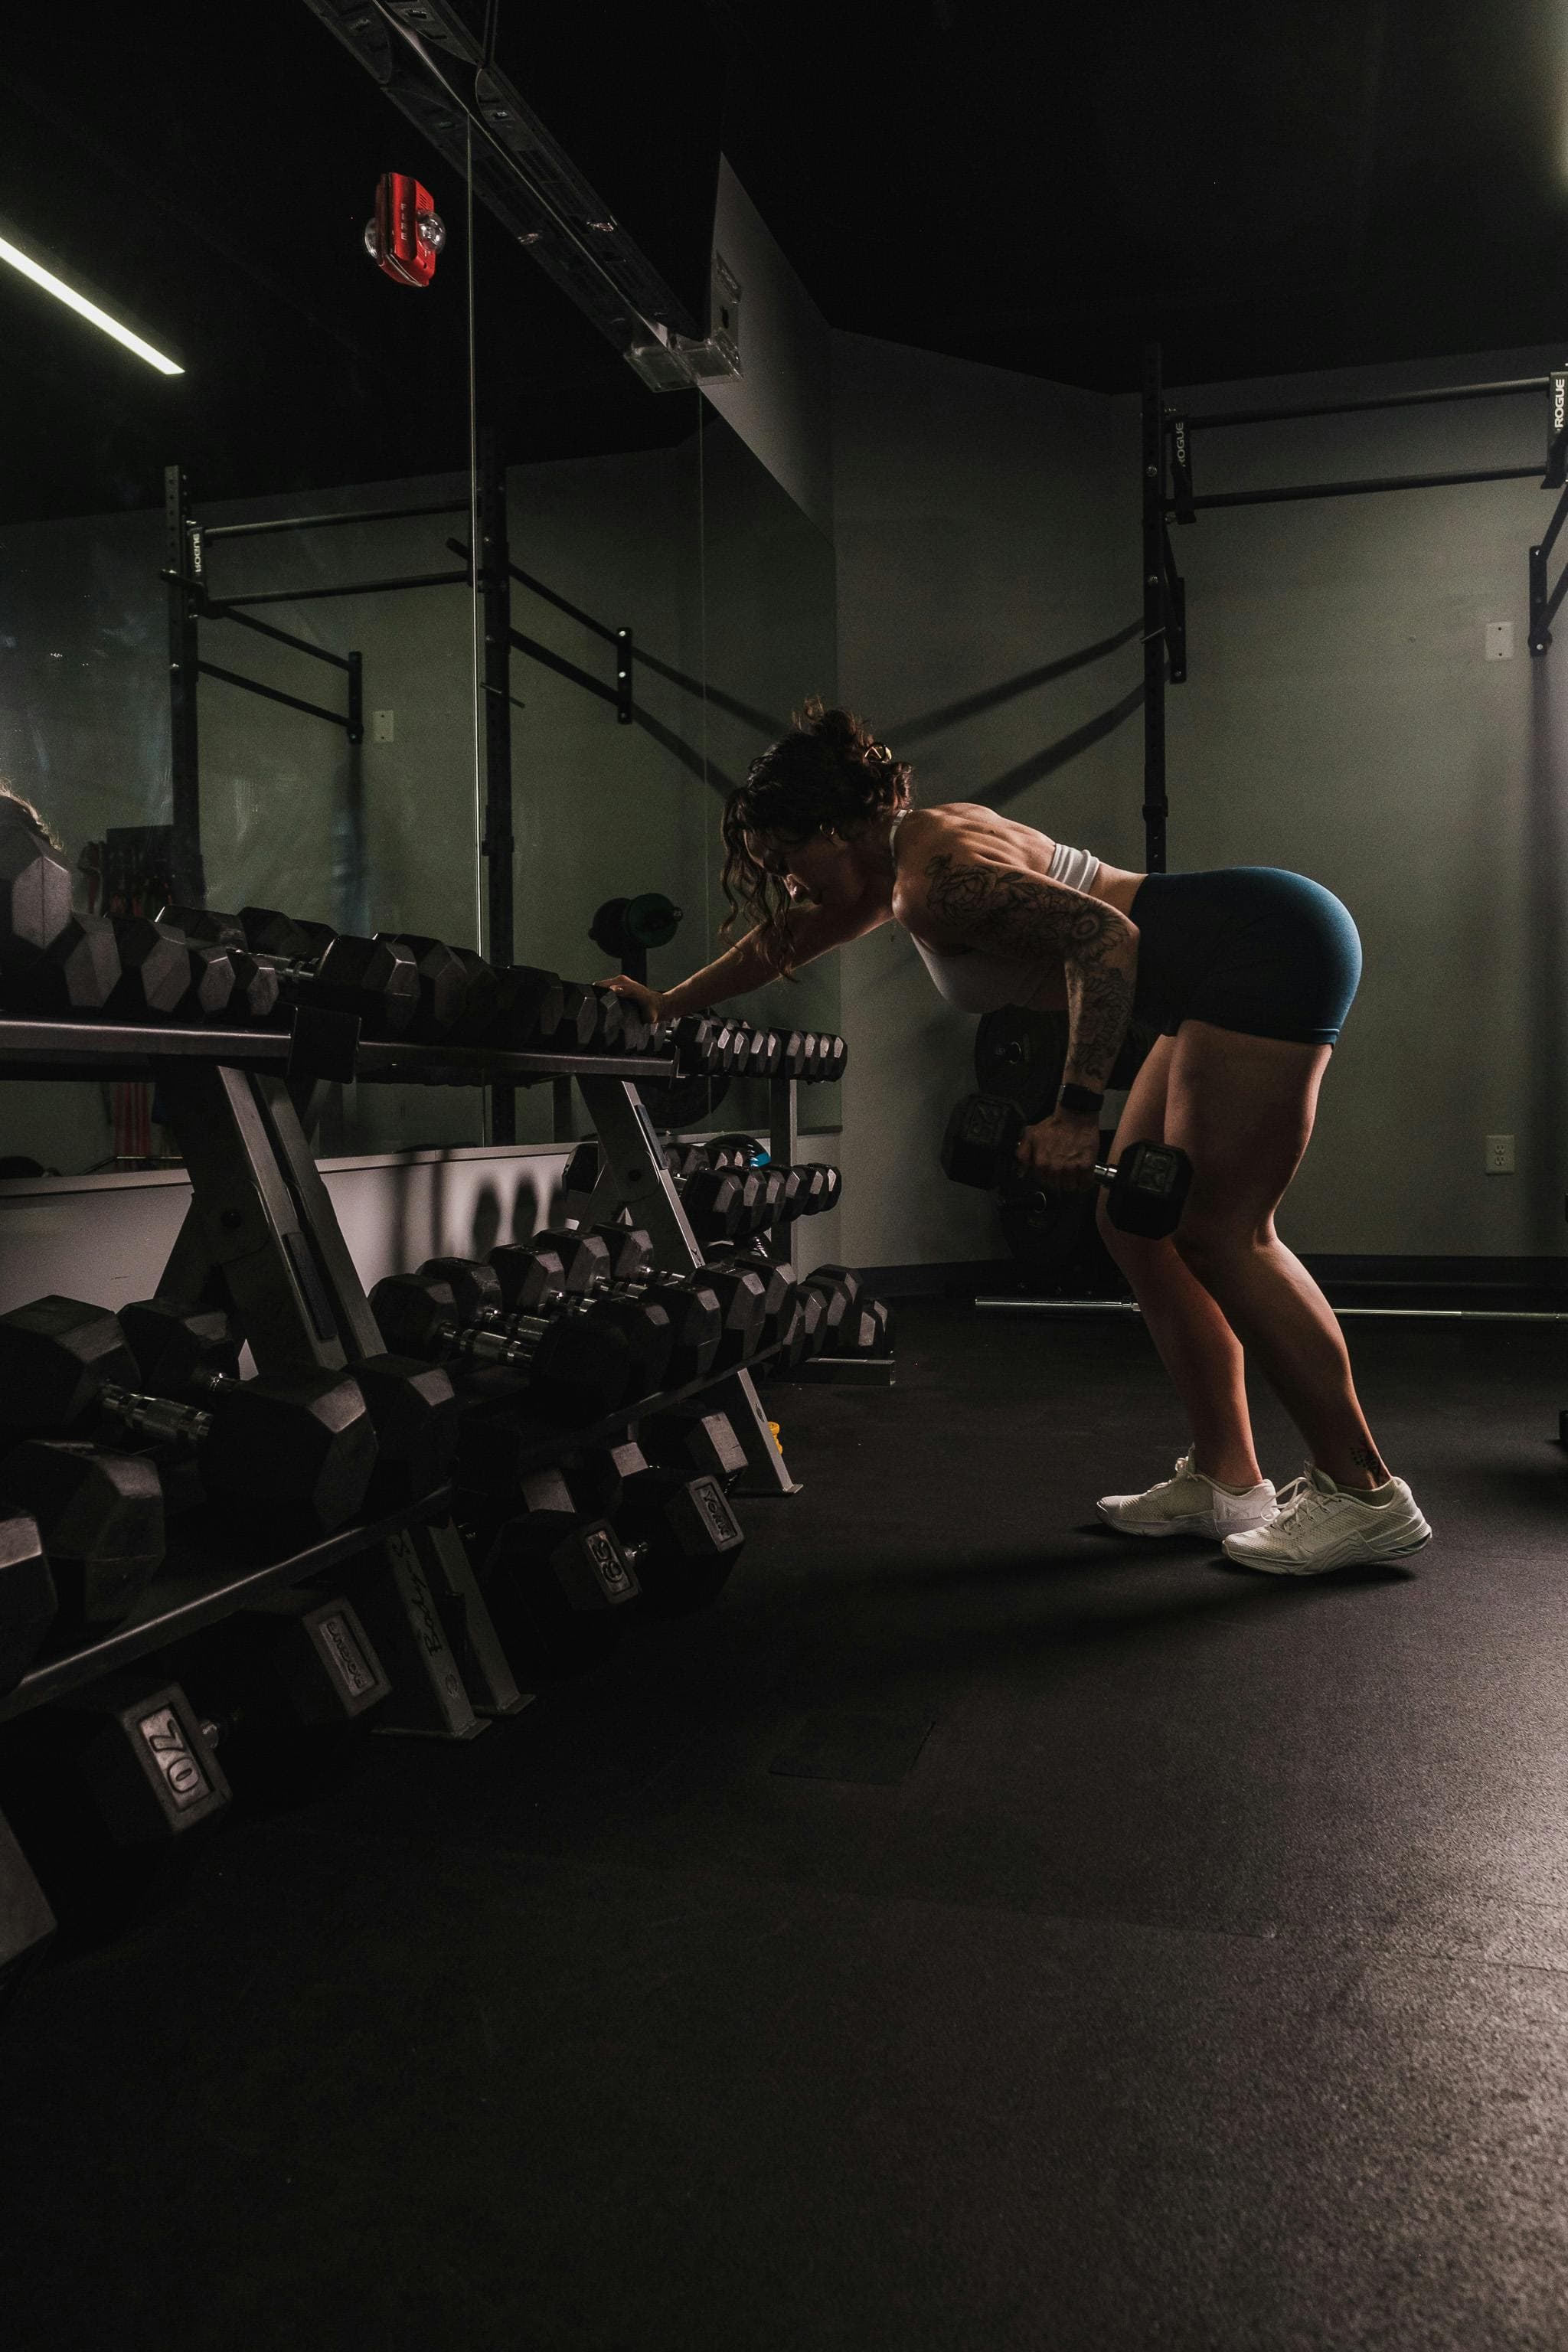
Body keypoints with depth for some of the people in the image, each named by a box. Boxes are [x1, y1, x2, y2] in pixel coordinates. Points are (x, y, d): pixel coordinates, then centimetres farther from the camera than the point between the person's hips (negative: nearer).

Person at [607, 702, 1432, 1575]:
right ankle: (1226, 1480, 15)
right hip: (1237, 972, 10)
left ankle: (1366, 1494, -1)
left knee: (1219, 1235, -9)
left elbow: (1104, 938, -28)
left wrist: (1076, 1111, -31)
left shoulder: (936, 879, -17)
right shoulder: (904, 852, 13)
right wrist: (666, 1007, 38)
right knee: (1141, 1227, 10)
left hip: (1269, 952, -10)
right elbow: (782, 943, 28)